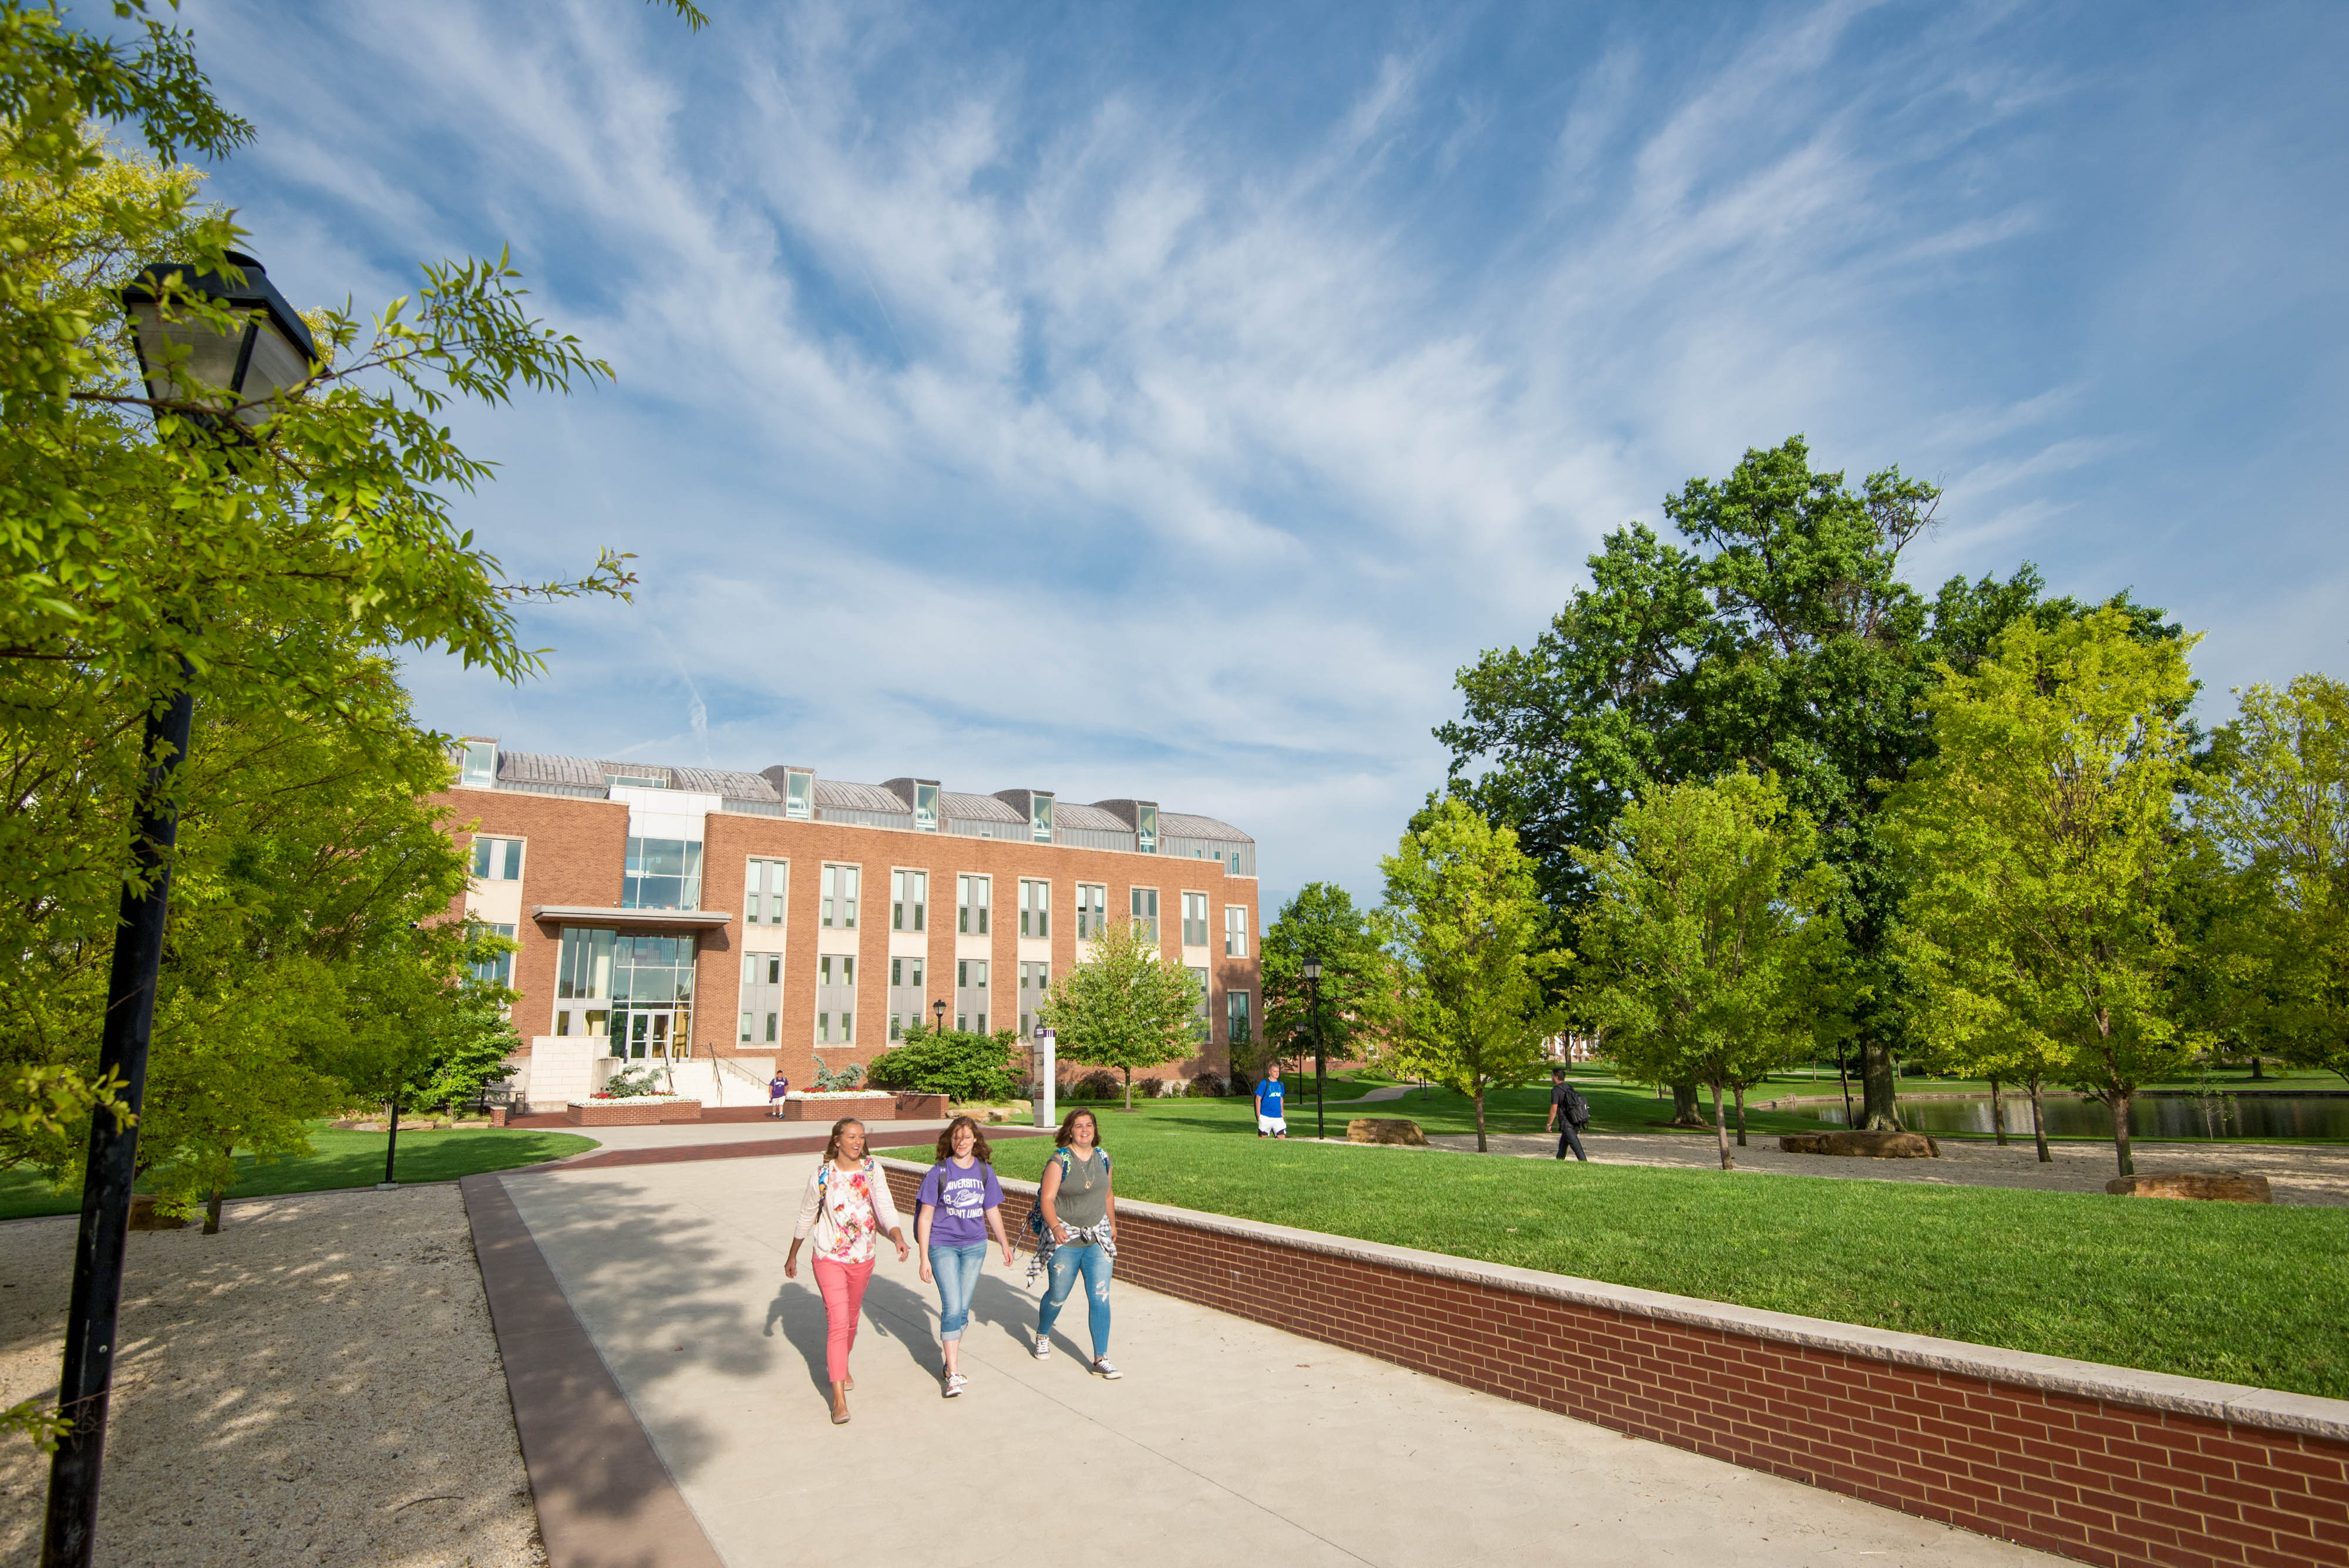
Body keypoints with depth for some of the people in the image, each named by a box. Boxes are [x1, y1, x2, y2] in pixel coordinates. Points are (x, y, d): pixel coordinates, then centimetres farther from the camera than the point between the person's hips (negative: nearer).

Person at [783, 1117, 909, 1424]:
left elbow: (885, 1207, -12)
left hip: (863, 1258, 3)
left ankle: (841, 1366, 46)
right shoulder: (822, 1176, -9)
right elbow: (807, 1217, 4)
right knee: (838, 1322, -11)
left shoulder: (871, 1169, -5)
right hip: (829, 1259, -3)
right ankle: (839, 1398, -8)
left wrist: (898, 1237, -29)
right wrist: (792, 1256, 12)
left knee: (851, 1318, 18)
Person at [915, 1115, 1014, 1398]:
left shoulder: (985, 1171, 1)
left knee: (962, 1309, 8)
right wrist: (924, 1258, -6)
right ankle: (954, 1374, -3)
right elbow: (925, 1217, -4)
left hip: (975, 1246, 3)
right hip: (943, 1245, -3)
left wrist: (1005, 1244, 21)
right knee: (952, 1307, -11)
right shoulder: (939, 1172, -7)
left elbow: (992, 1212, 14)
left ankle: (952, 1359, 29)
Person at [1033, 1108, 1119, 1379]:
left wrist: (1112, 1224, 25)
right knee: (1058, 1295, 10)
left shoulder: (1103, 1157, 4)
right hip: (1064, 1238, -3)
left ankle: (1101, 1359, 5)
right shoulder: (1059, 1161, -12)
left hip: (1098, 1237, 3)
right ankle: (1043, 1336, 40)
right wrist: (1055, 1227, -29)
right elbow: (1047, 1199, -15)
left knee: (1100, 1297, -3)